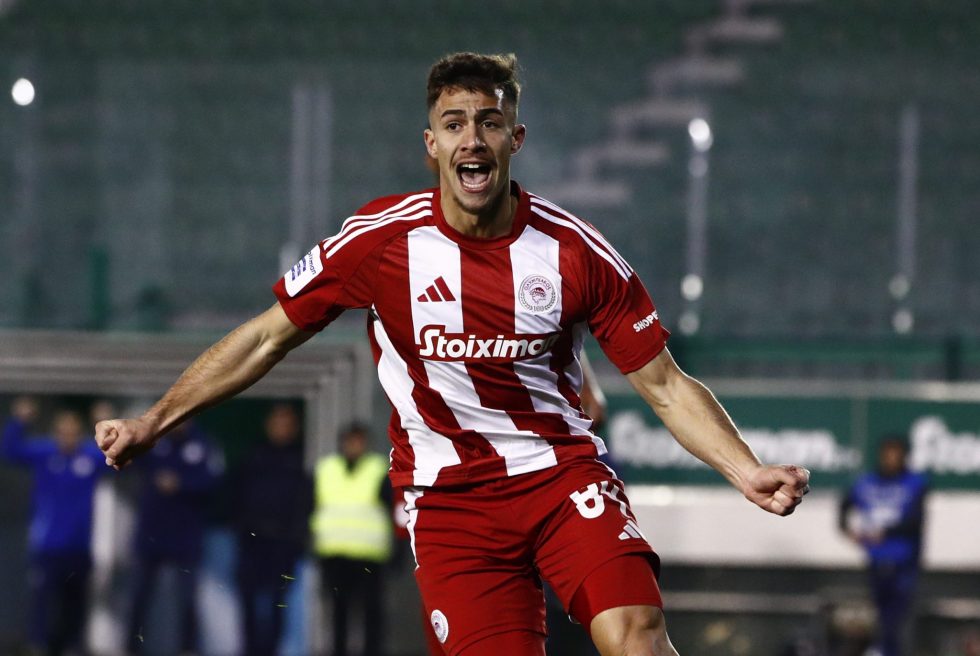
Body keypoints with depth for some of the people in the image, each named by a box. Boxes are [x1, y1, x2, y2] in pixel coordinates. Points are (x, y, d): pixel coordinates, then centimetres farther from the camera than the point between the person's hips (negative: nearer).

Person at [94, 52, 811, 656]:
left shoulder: (576, 251, -6)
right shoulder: (381, 239, -6)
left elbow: (665, 384, 1)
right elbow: (267, 338, 5)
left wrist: (747, 470, -13)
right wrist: (152, 424, 3)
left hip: (563, 471, 0)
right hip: (448, 495, 0)